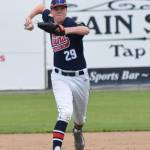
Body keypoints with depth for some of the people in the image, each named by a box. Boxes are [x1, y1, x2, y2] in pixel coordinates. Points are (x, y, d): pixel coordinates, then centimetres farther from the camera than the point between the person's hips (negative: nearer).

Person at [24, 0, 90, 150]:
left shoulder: (71, 24, -19)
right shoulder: (50, 20, -3)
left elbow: (85, 30, -41)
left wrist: (67, 30, -57)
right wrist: (29, 18, 0)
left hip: (80, 77, -1)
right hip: (60, 77, 1)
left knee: (80, 118, 20)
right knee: (65, 112, -25)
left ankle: (78, 131, 54)